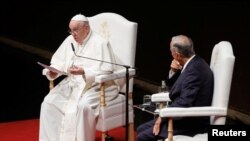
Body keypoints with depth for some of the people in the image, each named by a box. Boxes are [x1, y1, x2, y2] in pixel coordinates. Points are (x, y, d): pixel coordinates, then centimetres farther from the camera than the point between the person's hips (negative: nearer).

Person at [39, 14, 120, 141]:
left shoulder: (100, 43, -12)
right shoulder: (69, 40, 8)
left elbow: (107, 71, -18)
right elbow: (59, 62, 12)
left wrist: (83, 72, -30)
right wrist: (53, 72, -11)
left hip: (97, 86, -6)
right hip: (72, 84, 7)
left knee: (82, 106, -35)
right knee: (49, 102, -13)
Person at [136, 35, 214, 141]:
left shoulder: (194, 69, -22)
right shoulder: (194, 63, 9)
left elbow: (184, 104, -26)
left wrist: (162, 117, -14)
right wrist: (174, 72, 2)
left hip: (191, 122, -10)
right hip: (185, 117, 10)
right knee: (141, 129, 9)